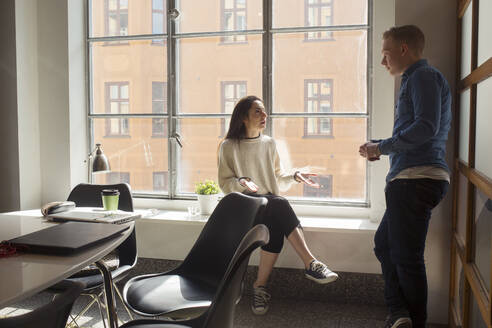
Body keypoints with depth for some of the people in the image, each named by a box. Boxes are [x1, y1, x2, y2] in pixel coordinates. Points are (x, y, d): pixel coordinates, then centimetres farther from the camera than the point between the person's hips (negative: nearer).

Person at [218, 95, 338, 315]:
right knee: (279, 205, -34)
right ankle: (310, 264, -35)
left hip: (271, 205, 4)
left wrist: (294, 177, 0)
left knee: (275, 225, -32)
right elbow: (224, 184, 1)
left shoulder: (269, 143, 15)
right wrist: (241, 182, -20)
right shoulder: (229, 146, 2)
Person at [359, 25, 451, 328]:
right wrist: (380, 146, 14)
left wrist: (381, 147, -11)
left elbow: (426, 128, -21)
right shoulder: (416, 79, 25)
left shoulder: (424, 76, -7)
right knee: (384, 243, 15)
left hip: (417, 179, -11)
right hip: (411, 180, 11)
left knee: (406, 257, -4)